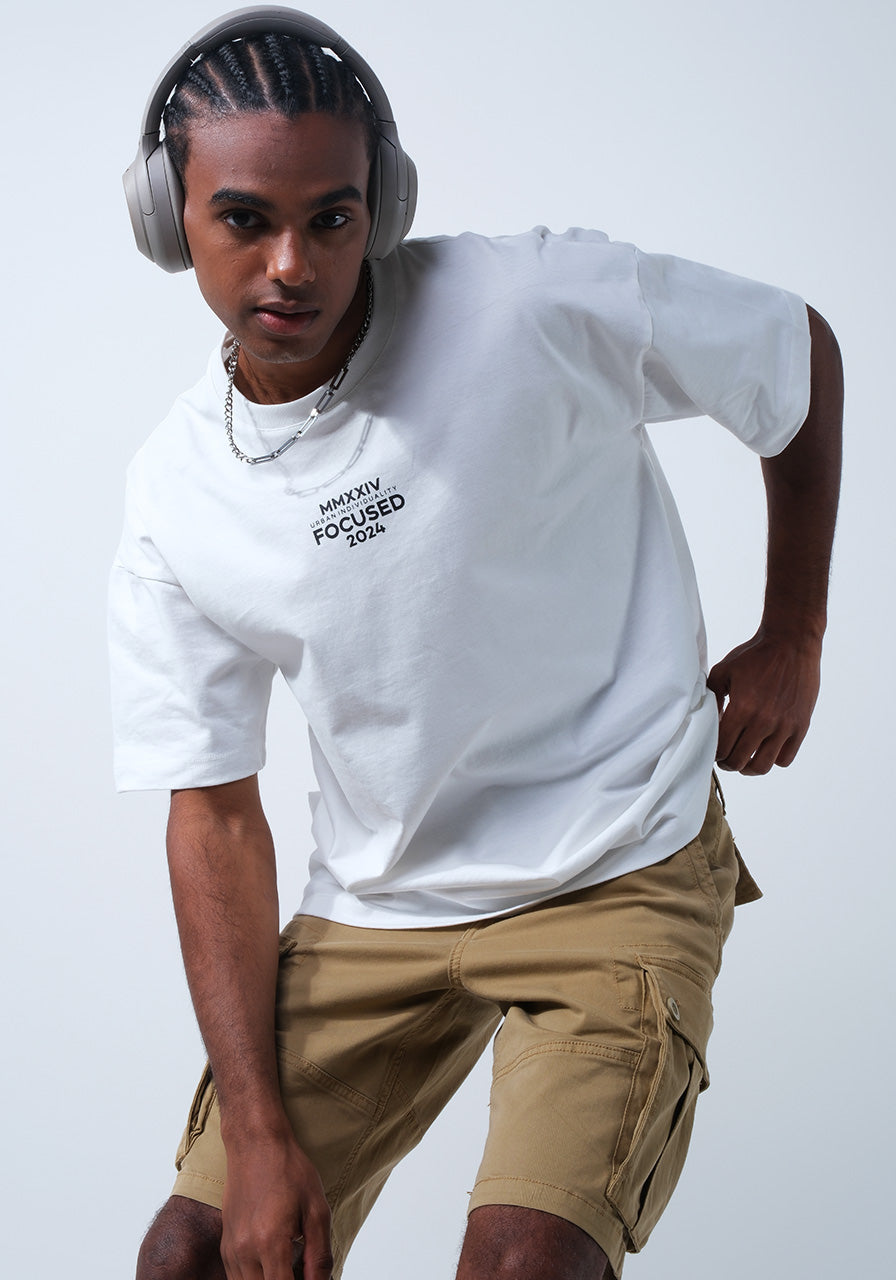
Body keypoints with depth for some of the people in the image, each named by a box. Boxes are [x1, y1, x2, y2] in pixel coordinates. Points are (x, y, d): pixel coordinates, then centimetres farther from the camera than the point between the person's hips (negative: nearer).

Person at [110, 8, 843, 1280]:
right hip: (374, 907, 4)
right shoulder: (175, 494, -6)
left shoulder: (541, 306, -18)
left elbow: (803, 355, -1)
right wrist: (258, 1126, -8)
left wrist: (792, 641, 3)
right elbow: (215, 814, -2)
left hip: (617, 878, -4)